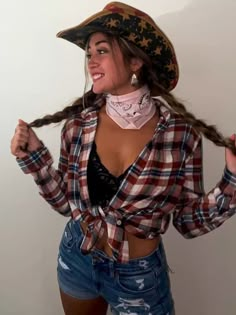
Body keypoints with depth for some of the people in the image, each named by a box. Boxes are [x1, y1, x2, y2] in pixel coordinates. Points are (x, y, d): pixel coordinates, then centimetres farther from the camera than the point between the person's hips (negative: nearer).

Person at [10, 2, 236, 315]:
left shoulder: (181, 132, -19)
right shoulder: (78, 124, -14)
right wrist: (34, 157, -12)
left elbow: (190, 222, -11)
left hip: (140, 274, -2)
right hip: (77, 259, 3)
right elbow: (66, 202, -2)